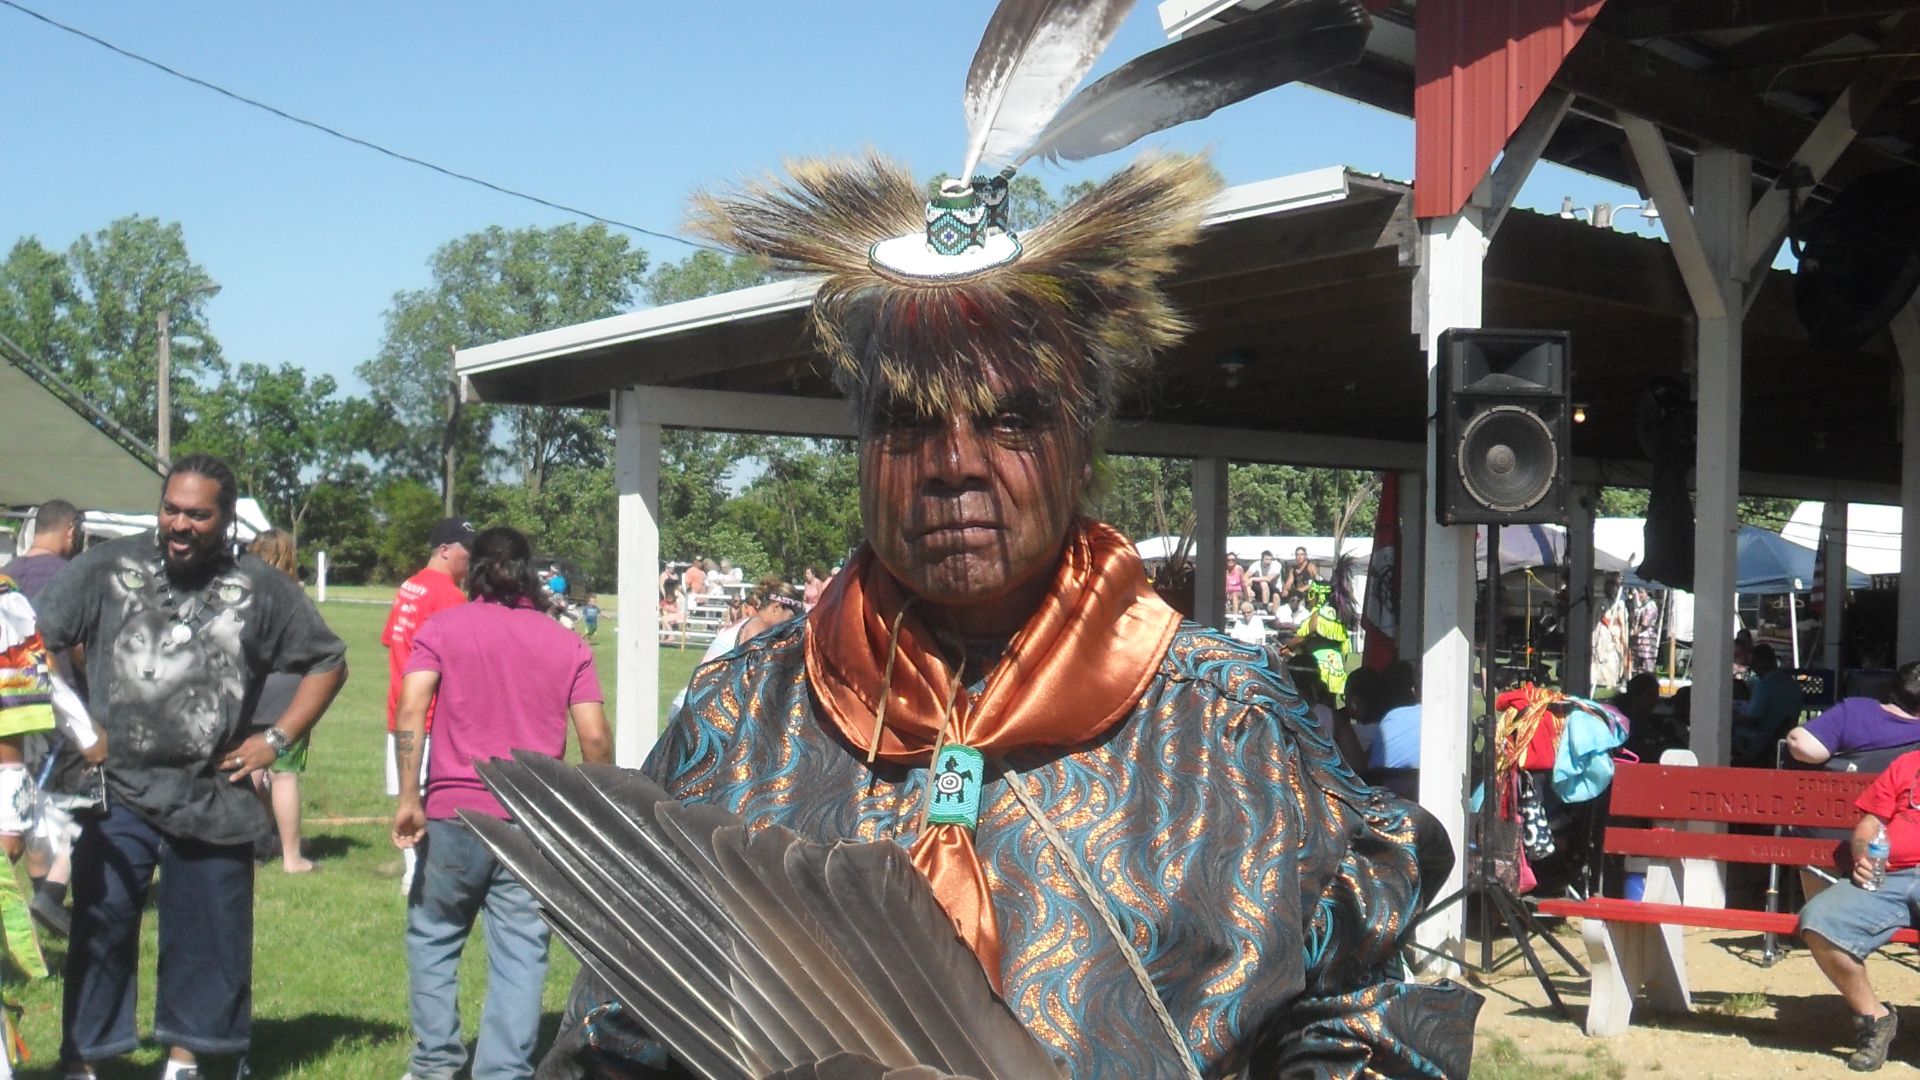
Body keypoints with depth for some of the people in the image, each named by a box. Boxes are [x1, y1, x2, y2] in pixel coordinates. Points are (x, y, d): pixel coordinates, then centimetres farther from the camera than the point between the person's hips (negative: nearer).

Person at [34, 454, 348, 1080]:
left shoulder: (261, 589, 1)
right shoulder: (107, 568, 1)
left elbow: (328, 663, 10)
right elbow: (38, 643, 7)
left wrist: (277, 739, 3)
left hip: (212, 801, 1)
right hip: (116, 795, -1)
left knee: (207, 936, 10)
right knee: (98, 930, 1)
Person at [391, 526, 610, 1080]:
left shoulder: (442, 628, 3)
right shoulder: (568, 644, 6)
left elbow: (411, 708, -11)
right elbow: (595, 738, -1)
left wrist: (408, 797, -11)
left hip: (455, 813, -1)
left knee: (433, 937, 17)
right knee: (520, 952, 5)